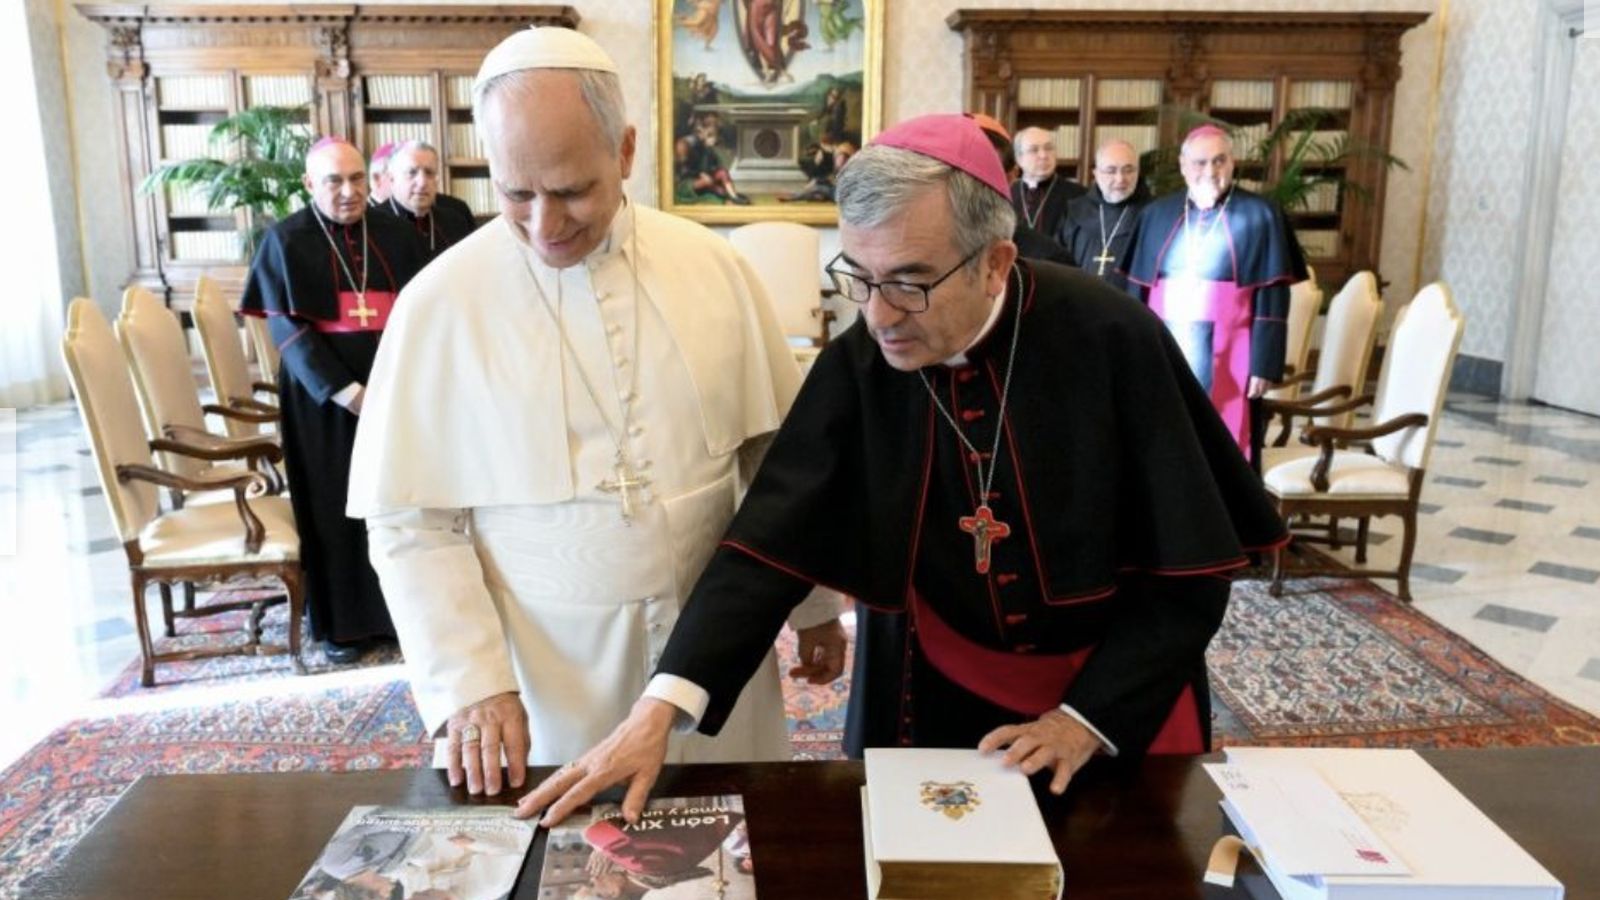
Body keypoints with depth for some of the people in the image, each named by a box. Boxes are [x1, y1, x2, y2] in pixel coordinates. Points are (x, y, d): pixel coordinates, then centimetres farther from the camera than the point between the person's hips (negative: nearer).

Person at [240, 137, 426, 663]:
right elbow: (286, 325, -9)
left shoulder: (394, 236, 8)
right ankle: (342, 621, 15)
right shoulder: (286, 241, -2)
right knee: (337, 507, 4)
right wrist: (342, 389, -18)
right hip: (325, 399, -3)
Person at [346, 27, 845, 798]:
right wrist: (472, 682, -13)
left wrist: (814, 606, 9)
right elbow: (412, 520, -6)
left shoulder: (713, 267, -3)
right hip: (549, 664, -2)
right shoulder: (442, 301, -9)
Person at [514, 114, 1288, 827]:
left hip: (1119, 709, -1)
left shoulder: (1111, 342, -21)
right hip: (934, 706, 2)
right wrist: (660, 707, -30)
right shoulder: (857, 367, -14)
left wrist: (1088, 720, -17)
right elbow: (768, 545, -20)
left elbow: (1187, 571, -15)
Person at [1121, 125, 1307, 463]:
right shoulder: (1156, 215, 9)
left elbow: (1272, 302, -3)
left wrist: (1265, 364, -10)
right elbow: (1137, 294, 10)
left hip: (1226, 356, -3)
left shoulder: (1260, 215, 1)